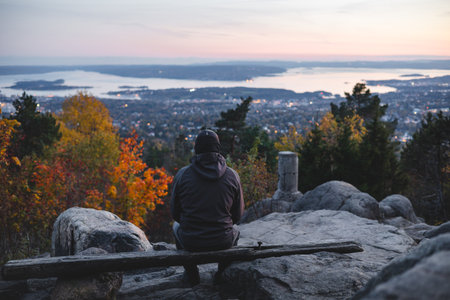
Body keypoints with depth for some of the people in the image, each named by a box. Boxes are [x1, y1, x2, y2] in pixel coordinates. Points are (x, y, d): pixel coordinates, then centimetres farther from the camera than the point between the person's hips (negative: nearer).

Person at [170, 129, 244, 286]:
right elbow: (238, 214, 4)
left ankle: (191, 274, 34)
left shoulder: (182, 174, -8)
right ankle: (223, 274, 30)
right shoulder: (232, 175, -5)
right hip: (223, 243, 1)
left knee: (177, 226, 35)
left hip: (190, 243, -1)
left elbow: (175, 212, 2)